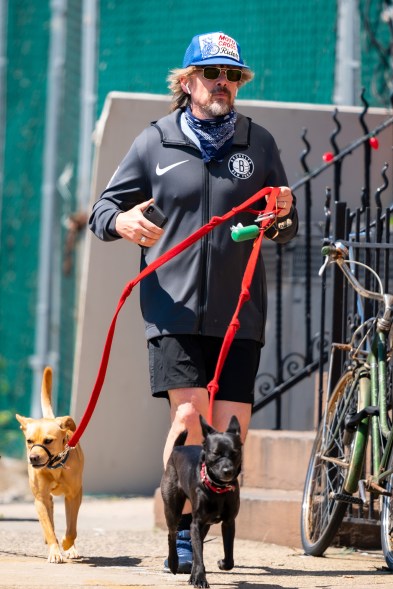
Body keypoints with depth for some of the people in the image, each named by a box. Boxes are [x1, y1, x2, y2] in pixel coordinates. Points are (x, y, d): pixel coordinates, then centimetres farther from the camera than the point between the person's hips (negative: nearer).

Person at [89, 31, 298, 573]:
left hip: (239, 313, 2)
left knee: (231, 430, -1)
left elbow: (285, 229, 16)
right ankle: (183, 535, -6)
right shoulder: (155, 143, 6)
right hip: (174, 310, -2)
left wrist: (283, 214, -8)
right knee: (189, 416, -15)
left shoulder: (258, 143, 10)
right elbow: (103, 209, 9)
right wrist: (122, 222, -13)